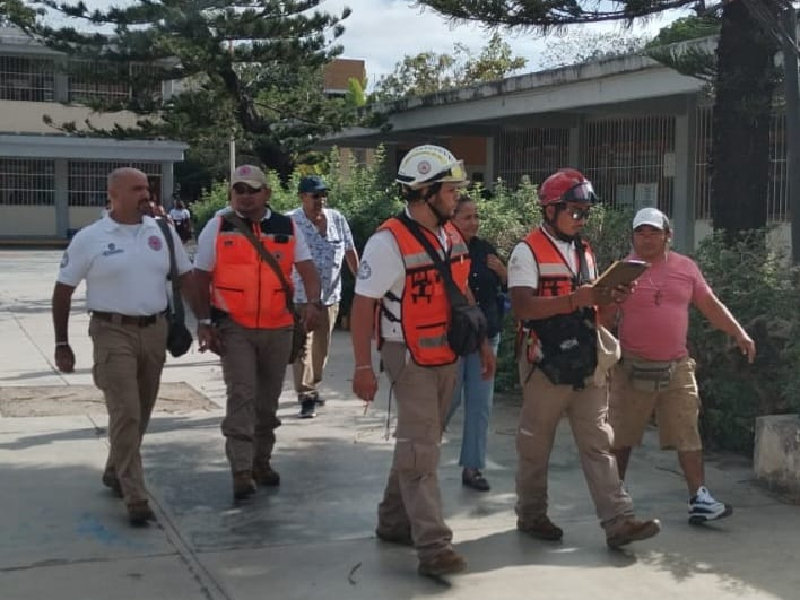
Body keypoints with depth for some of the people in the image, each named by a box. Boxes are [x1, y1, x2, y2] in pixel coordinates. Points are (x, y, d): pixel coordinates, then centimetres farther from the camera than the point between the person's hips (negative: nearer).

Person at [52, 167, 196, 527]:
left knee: (140, 414, 15)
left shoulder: (163, 232, 5)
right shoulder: (89, 238, -4)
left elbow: (187, 278, 10)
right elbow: (63, 290, 1)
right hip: (114, 333, -4)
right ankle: (136, 498, -7)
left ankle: (115, 472, 37)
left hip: (155, 331, 5)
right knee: (125, 414, -10)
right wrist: (61, 343, 0)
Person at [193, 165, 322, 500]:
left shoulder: (287, 229, 4)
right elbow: (201, 278, 3)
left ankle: (261, 461, 28)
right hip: (234, 328, -3)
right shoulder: (218, 228, 0)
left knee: (268, 399, 13)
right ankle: (241, 471, -6)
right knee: (241, 397, -10)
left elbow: (307, 270, -1)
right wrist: (204, 323, -4)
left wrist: (313, 302, -20)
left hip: (278, 328, 3)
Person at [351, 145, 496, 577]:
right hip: (410, 359, -8)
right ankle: (433, 546, -7)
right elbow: (363, 305, -17)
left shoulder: (452, 235, 6)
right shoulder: (389, 241, -19)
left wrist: (482, 344, 16)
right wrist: (363, 367, -20)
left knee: (421, 442, 16)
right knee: (420, 449, -8)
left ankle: (394, 522, 30)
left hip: (447, 356, 8)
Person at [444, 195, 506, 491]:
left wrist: (501, 270, -8)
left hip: (486, 334, 5)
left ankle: (472, 467, 15)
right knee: (449, 399, 2)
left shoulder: (485, 249, 5)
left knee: (481, 402, 6)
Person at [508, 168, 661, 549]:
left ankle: (618, 522, -1)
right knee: (536, 445, 7)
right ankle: (531, 515, 22)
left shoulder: (584, 251, 15)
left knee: (597, 443, 2)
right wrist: (579, 297, -25)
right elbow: (522, 307, -20)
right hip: (546, 364, -6)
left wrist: (609, 299, -3)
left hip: (586, 364, 6)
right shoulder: (528, 251, -8)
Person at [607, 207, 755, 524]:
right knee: (621, 436, 8)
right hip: (632, 368, -2)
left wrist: (739, 333, 3)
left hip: (676, 367, 2)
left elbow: (711, 306, 11)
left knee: (688, 434, -3)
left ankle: (699, 498, -2)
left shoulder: (685, 267, 6)